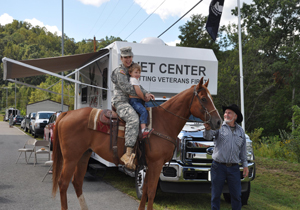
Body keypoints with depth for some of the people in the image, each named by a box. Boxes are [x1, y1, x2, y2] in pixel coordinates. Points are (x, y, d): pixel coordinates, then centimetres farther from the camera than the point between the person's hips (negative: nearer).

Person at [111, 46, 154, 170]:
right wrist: (143, 97, -10)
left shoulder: (130, 71, 20)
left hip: (130, 103, 10)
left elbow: (137, 86, 21)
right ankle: (128, 154, -44)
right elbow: (127, 88, -15)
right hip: (121, 102, -10)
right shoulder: (120, 71, -7)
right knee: (133, 119, -35)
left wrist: (146, 93, 1)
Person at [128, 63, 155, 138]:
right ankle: (143, 129, -40)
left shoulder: (136, 80, 22)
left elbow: (140, 91, 29)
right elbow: (138, 92, -17)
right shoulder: (134, 79, -10)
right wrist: (145, 98, -4)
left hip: (138, 100, 11)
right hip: (134, 100, -11)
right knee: (143, 111, -28)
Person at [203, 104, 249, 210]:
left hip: (234, 168, 3)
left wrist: (245, 164, 13)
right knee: (216, 194, 6)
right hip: (218, 166, -3)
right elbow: (208, 136, -22)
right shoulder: (219, 127, -3)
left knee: (237, 195, 8)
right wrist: (208, 129, -44)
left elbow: (243, 149, 17)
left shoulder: (240, 131, 10)